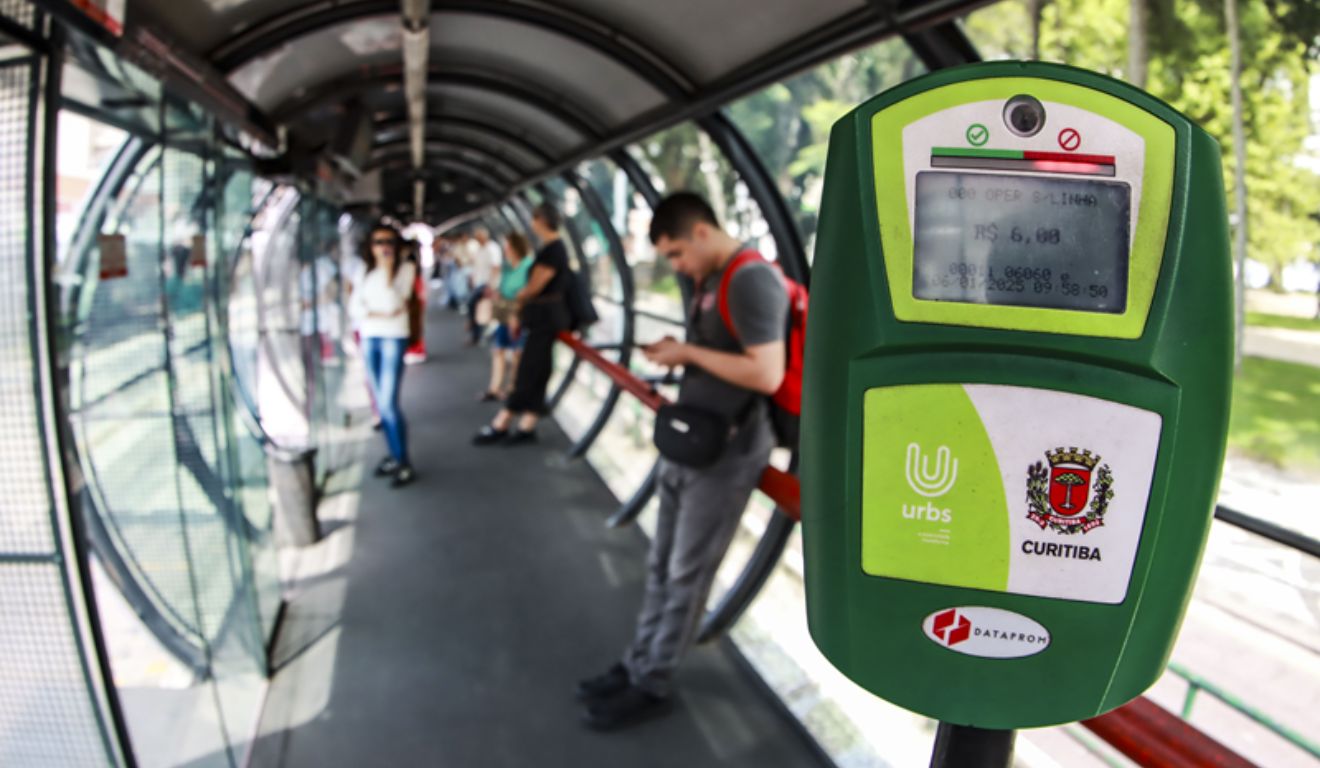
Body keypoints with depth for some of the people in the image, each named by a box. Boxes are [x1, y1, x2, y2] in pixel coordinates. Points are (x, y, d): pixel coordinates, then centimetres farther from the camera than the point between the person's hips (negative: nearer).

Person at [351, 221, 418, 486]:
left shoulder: (405, 268, -5)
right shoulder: (366, 270, 10)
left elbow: (393, 304, -16)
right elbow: (357, 303, 6)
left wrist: (387, 272, -18)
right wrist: (378, 314, -9)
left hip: (393, 338, -6)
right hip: (369, 338, 6)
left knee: (389, 403, -12)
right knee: (381, 404, 9)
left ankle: (404, 464, -6)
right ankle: (394, 456, 19)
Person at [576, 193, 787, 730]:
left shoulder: (752, 281, -19)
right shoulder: (708, 280, 11)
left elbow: (767, 374, -27)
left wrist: (689, 352, -19)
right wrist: (677, 353, 3)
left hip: (725, 452, -9)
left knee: (686, 575, 3)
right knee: (661, 566, 15)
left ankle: (652, 686, 16)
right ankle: (637, 665, 27)